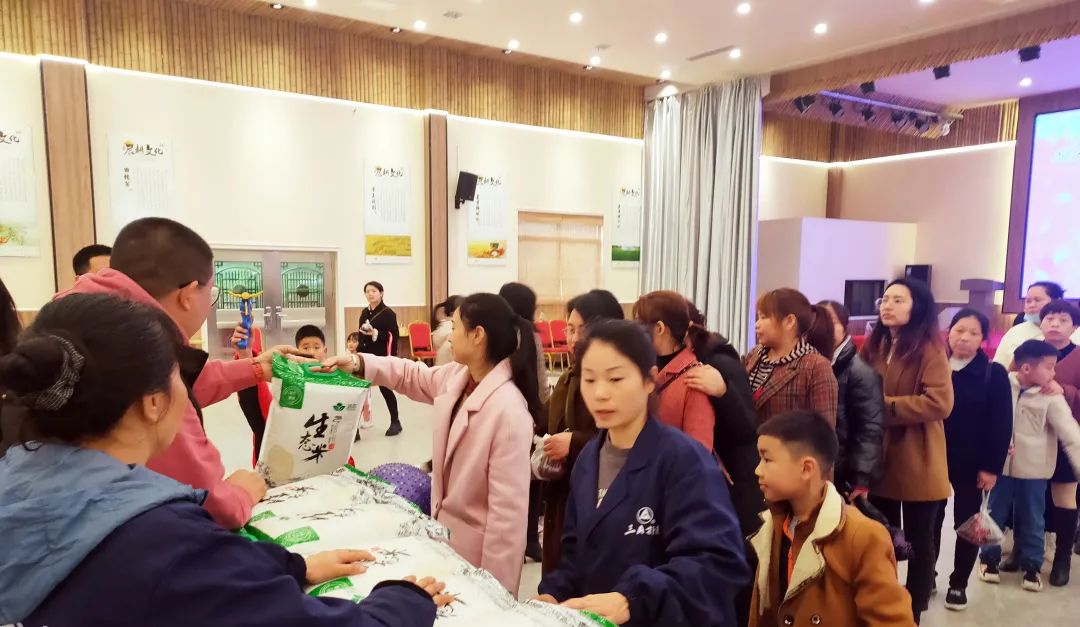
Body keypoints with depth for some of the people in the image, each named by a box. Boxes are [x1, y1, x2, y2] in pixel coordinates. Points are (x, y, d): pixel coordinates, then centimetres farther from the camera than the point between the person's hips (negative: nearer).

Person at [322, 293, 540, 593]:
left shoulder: (509, 412, -29)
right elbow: (411, 375, 17)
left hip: (479, 552, -8)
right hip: (446, 534, 8)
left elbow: (508, 512, -27)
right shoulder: (456, 377, -4)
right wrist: (358, 363, 2)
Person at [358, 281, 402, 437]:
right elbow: (361, 336, 17)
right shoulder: (365, 312, 12)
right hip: (366, 356, 6)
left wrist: (375, 333, -23)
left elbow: (393, 337, -13)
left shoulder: (388, 313, -9)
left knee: (385, 388, 1)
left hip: (382, 357, -6)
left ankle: (395, 422, 16)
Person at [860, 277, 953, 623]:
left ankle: (912, 614, 24)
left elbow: (940, 403, -21)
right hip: (879, 461, 6)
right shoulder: (874, 346, 9)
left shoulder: (930, 350, -10)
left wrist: (884, 406, -19)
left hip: (916, 464, -5)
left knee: (918, 542, 10)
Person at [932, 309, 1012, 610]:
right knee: (930, 521, 9)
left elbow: (1001, 425, -7)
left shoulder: (994, 374, -5)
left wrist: (991, 466, -10)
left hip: (971, 464, -1)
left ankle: (958, 584, 25)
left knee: (967, 523, 11)